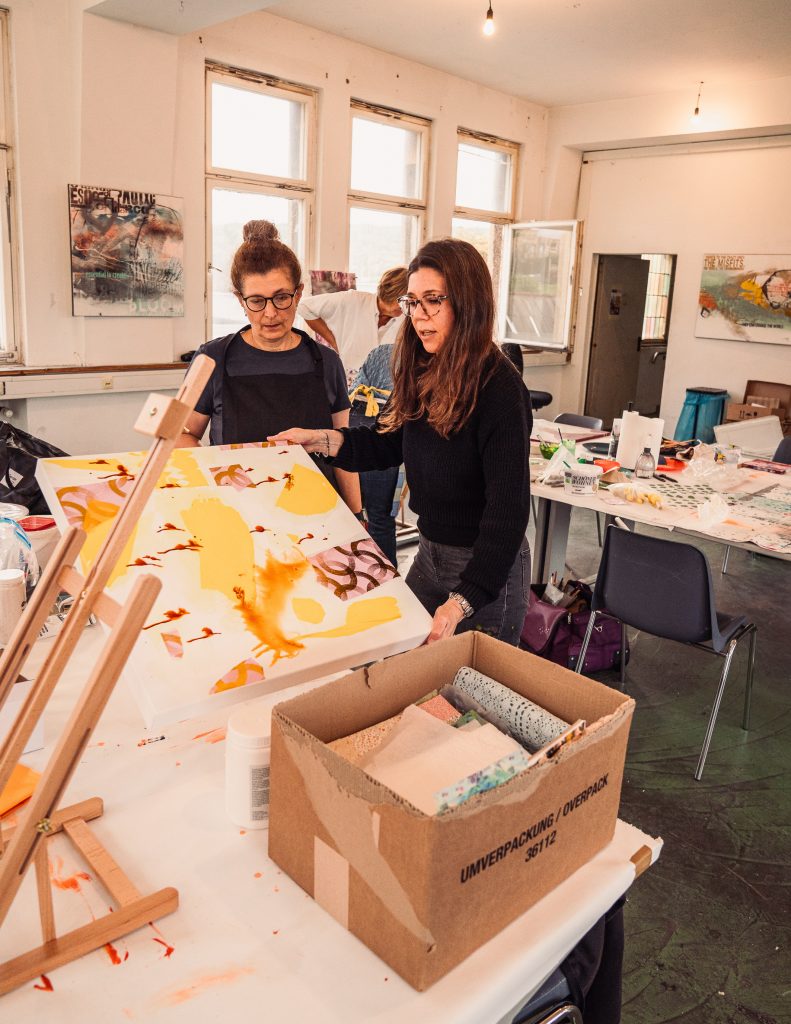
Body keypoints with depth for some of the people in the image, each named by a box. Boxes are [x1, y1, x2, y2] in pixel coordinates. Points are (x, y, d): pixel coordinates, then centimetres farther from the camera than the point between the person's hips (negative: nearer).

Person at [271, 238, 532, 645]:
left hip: (486, 566, -7)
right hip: (430, 551, 8)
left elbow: (508, 508, -26)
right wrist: (321, 440, -3)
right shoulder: (421, 373, 0)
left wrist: (462, 602, -31)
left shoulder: (500, 388, -23)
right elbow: (390, 443, 12)